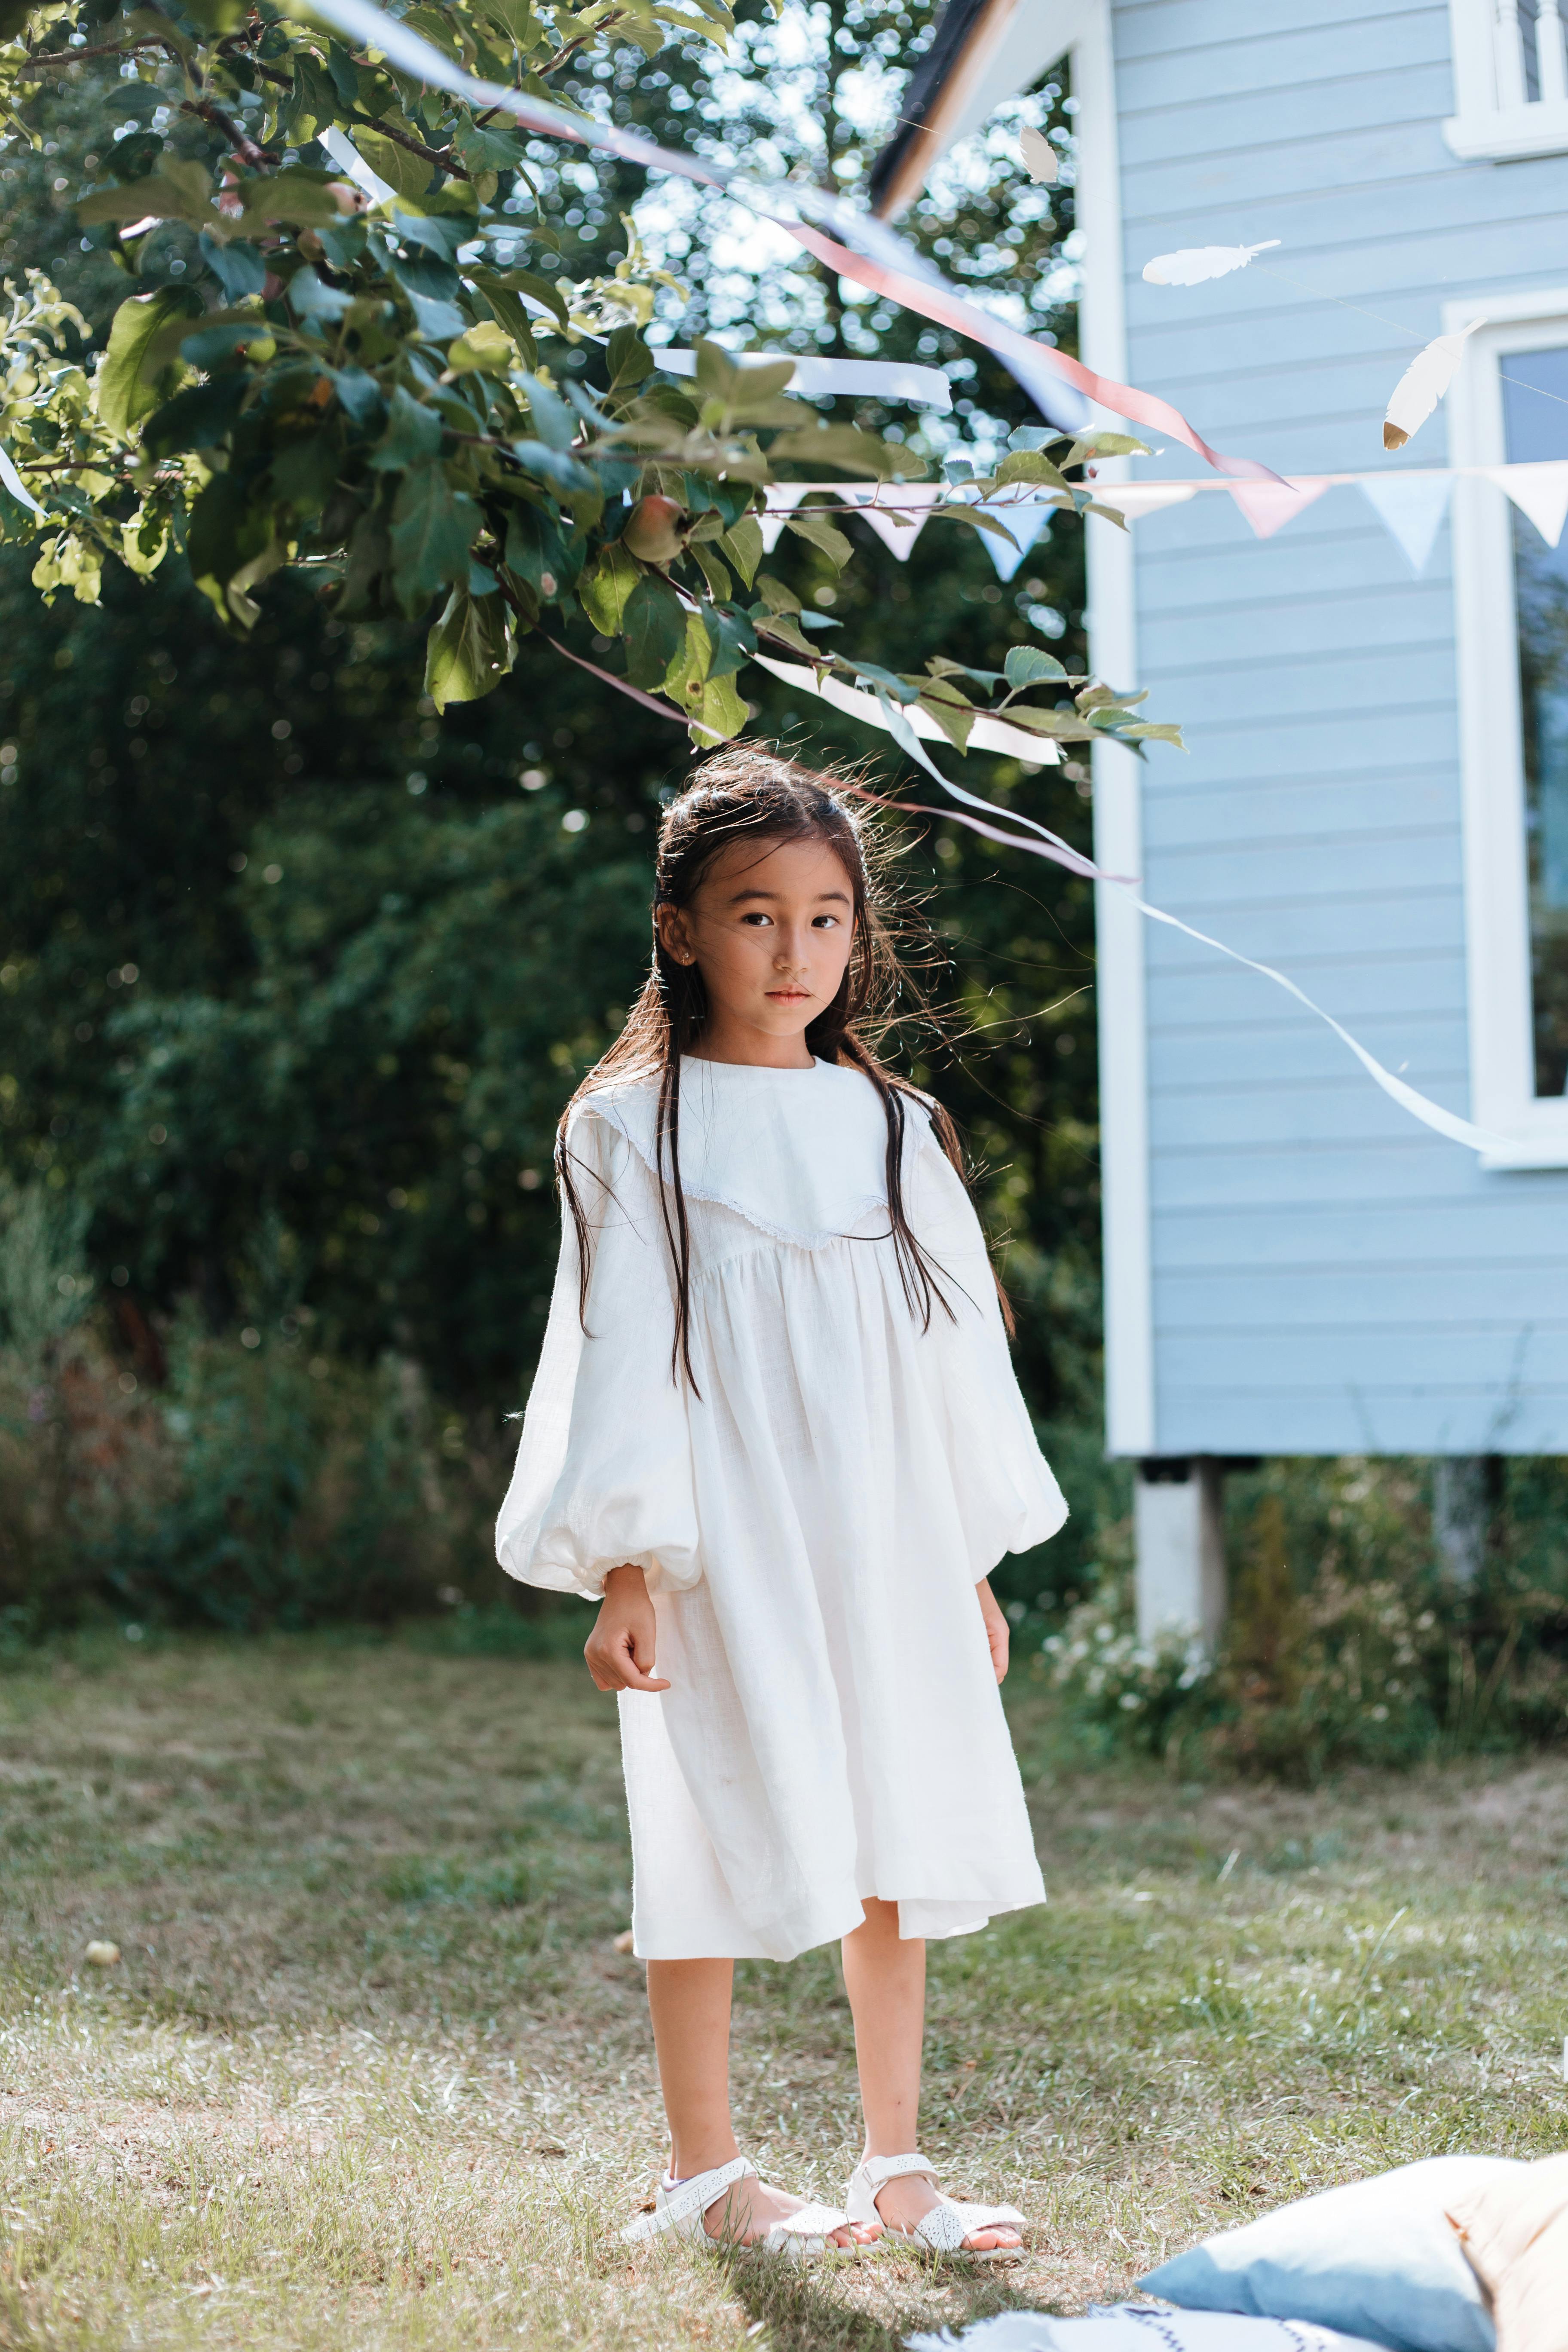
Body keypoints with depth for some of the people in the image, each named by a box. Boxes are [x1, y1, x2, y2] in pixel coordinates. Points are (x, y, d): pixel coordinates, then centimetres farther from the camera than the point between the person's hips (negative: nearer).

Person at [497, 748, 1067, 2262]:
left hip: (887, 1547, 4)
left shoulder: (894, 1129, 10)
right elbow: (619, 1355, -5)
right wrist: (623, 1570, -11)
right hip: (726, 1555, -4)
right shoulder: (632, 1132, -2)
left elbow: (956, 1339, 13)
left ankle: (893, 2166, 21)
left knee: (901, 1854, 8)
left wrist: (975, 1561, 12)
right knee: (723, 1852, 1)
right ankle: (702, 2173, 16)